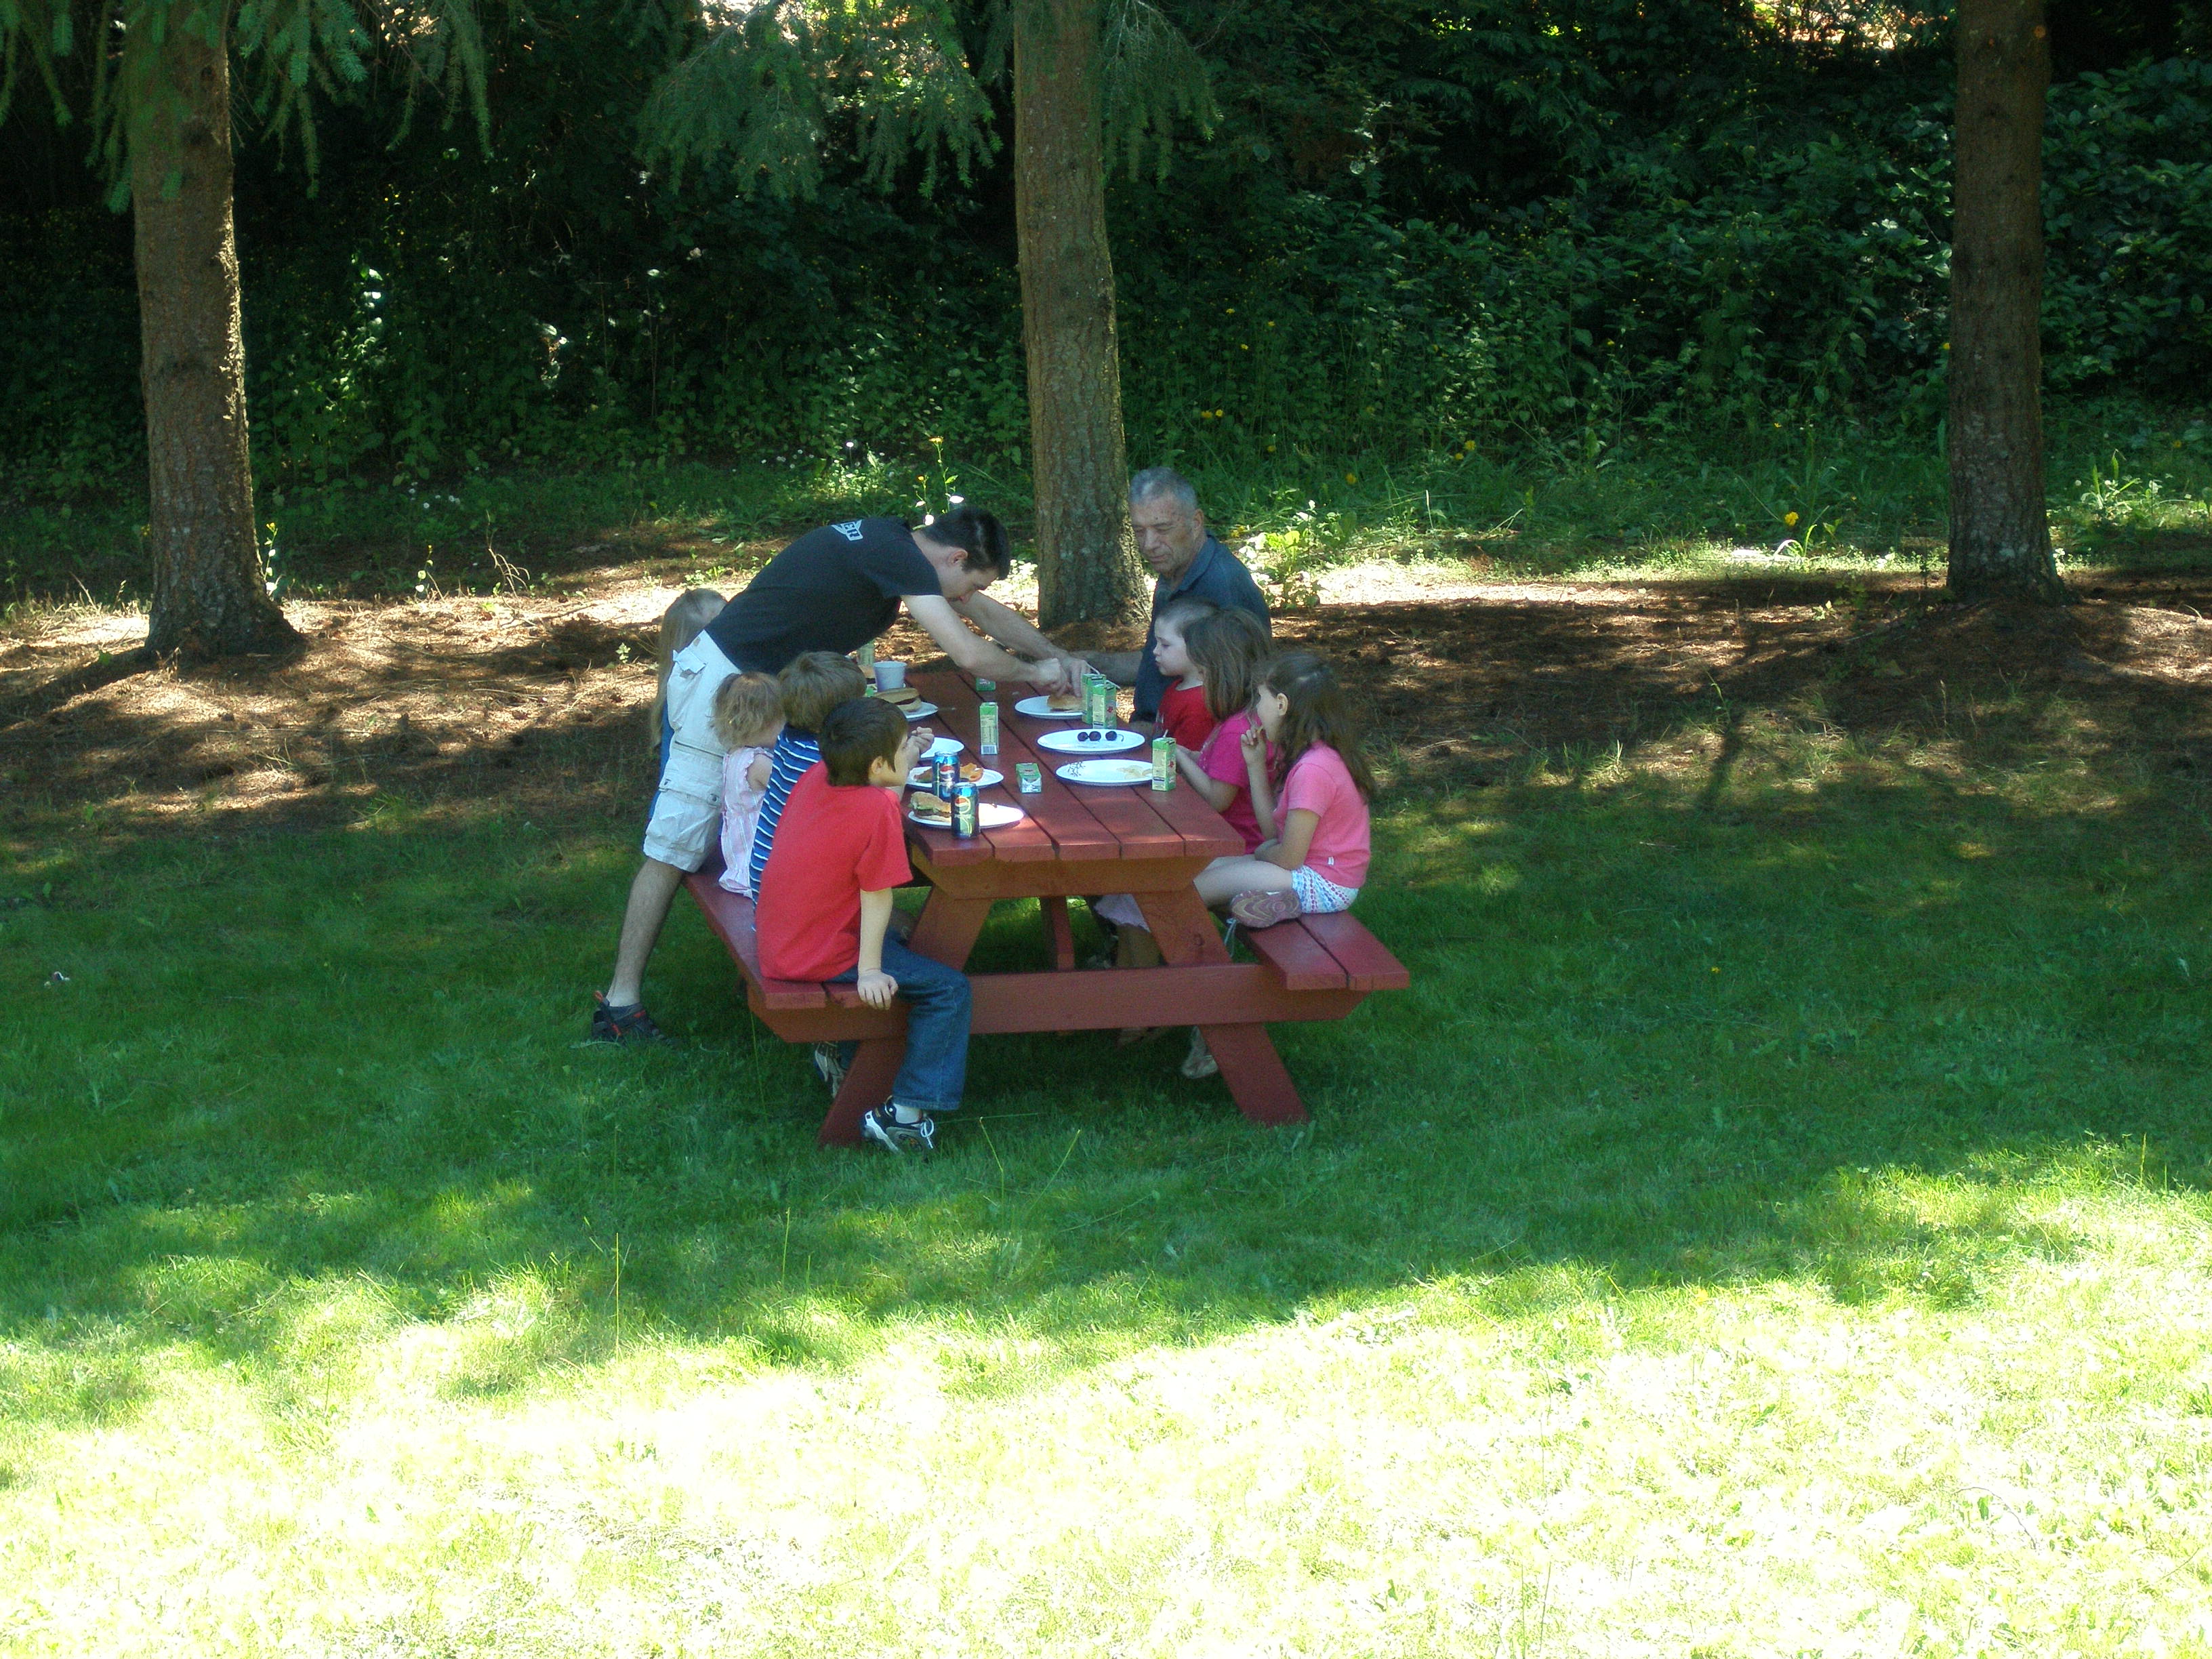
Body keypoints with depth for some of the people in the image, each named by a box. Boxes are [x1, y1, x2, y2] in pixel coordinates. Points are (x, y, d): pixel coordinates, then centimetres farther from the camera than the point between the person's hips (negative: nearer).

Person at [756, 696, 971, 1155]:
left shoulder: (816, 777, 0)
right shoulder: (878, 810, -22)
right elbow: (877, 896, -18)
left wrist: (906, 764, 14)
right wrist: (869, 971, -15)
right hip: (822, 957, -9)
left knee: (892, 940, 35)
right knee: (949, 989, -6)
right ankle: (906, 1114, -8)